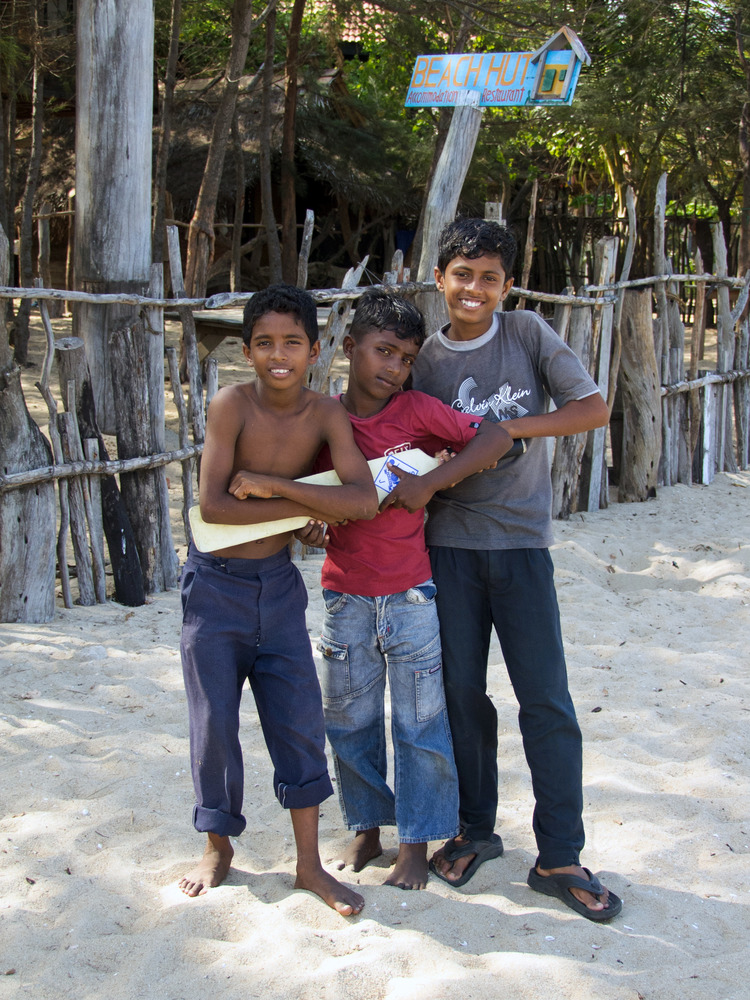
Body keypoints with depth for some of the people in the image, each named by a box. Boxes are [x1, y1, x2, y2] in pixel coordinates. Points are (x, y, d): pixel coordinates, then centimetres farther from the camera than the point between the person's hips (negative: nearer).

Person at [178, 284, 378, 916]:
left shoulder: (326, 414, -8)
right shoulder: (233, 405, -15)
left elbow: (363, 500, -20)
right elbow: (213, 504, -22)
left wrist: (269, 482, -23)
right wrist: (307, 506, -20)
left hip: (279, 584, 2)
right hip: (215, 585, -2)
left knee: (300, 722, 4)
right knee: (214, 722, 7)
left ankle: (310, 863, 17)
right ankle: (220, 846, 29)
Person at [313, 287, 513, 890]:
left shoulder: (418, 412, -7)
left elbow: (496, 437, -15)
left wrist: (430, 483, -20)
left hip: (410, 596, -2)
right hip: (345, 597, 3)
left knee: (419, 723, 5)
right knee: (349, 721, 13)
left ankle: (416, 844, 19)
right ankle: (366, 829, 31)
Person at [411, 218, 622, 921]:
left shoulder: (528, 336, -1)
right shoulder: (424, 361, 4)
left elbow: (593, 408, -7)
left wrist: (507, 428, -15)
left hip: (520, 543, -1)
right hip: (449, 546, 2)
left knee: (546, 699, -2)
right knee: (461, 692, 8)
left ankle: (559, 857, 8)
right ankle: (474, 830, 26)